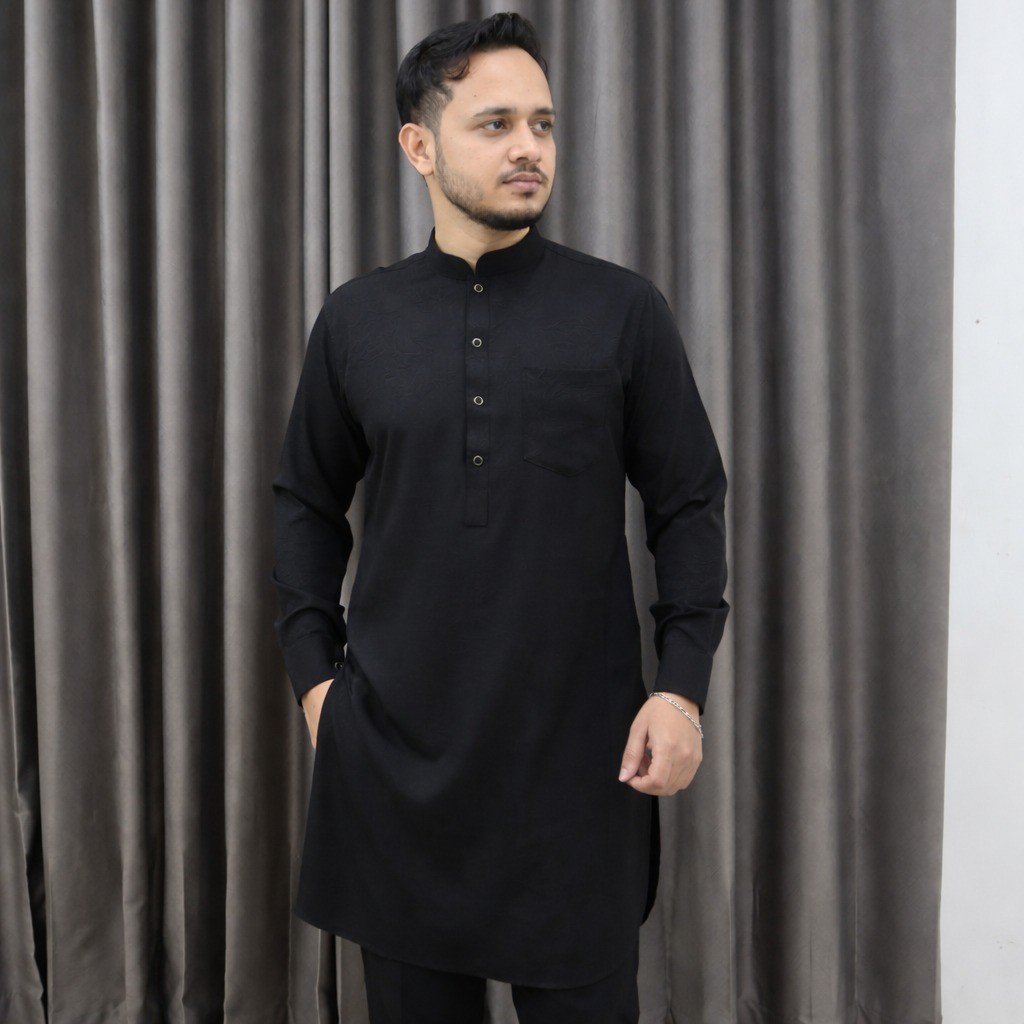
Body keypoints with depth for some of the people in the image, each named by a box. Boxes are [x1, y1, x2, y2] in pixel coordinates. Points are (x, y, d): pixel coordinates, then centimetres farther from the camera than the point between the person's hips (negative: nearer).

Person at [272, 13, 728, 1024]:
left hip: (579, 741, -1)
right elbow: (306, 504, 12)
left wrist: (682, 684, -7)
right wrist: (313, 670, 5)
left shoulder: (622, 311, -2)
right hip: (397, 743, 2)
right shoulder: (355, 319, 3)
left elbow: (689, 504, 1)